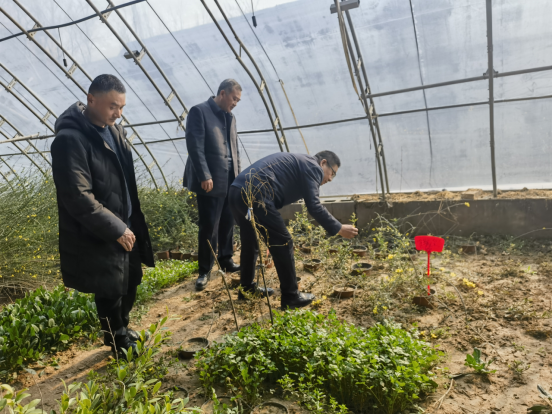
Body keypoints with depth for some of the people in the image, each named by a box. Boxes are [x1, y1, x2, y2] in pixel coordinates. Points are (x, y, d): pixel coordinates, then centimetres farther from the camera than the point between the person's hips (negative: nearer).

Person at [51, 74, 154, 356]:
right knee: (111, 293, 9)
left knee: (130, 284, 20)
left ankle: (122, 330, 45)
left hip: (125, 229, 8)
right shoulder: (70, 140, -20)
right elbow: (77, 198, -24)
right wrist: (116, 229, -20)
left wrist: (130, 225, 13)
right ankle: (118, 343, 33)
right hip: (98, 239, -8)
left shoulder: (113, 131, 6)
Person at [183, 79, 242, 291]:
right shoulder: (199, 111, -6)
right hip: (211, 182, -7)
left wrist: (237, 175, 12)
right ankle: (204, 271, 12)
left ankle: (226, 260, 29)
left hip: (230, 181, 7)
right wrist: (204, 176, -19)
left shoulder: (230, 117, 17)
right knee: (209, 227, -1)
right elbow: (195, 146, -14)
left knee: (228, 223, 12)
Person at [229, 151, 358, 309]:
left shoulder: (297, 161, 32)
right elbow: (314, 206, -8)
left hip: (236, 191, 10)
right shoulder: (313, 167, 4)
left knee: (250, 242, 25)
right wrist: (339, 229, 0)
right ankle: (290, 297, 10)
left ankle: (246, 289, 39)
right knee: (283, 243, 1)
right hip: (255, 195, -10)